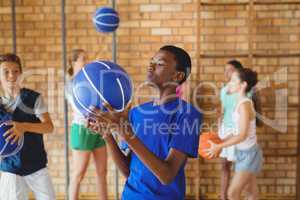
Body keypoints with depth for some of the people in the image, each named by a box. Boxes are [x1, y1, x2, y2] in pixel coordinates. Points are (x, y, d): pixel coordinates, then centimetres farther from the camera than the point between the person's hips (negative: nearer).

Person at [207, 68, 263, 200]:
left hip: (248, 153, -9)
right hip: (244, 152, 9)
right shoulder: (242, 103, 5)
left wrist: (219, 147, -19)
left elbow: (242, 135, -24)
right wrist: (221, 142, 4)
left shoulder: (244, 104, -22)